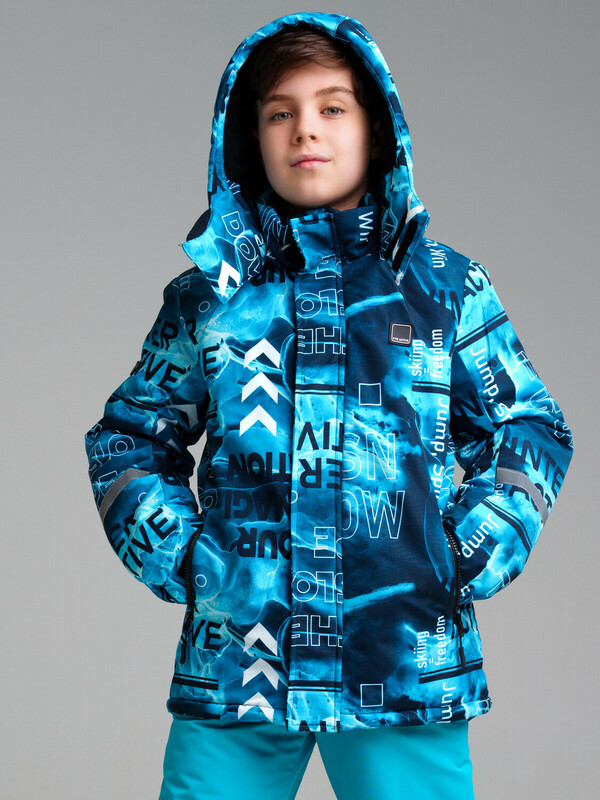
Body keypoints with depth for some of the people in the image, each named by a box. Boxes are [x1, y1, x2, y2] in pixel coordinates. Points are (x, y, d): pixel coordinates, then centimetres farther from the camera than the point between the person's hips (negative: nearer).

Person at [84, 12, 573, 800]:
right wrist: (173, 551, 2)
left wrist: (471, 554, 0)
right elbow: (128, 436, 18)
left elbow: (531, 428, 13)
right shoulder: (209, 291, 9)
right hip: (231, 663, 1)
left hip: (407, 665, 0)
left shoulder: (445, 285, 8)